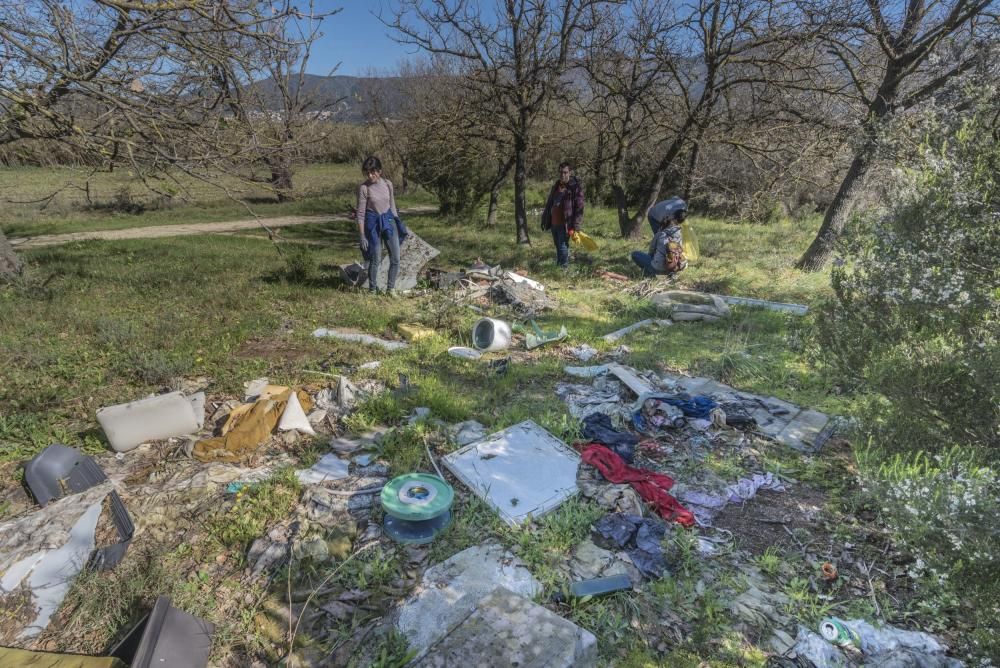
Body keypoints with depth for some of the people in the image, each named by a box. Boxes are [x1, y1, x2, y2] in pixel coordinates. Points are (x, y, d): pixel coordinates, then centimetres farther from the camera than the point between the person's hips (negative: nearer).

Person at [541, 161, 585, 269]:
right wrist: (544, 220, 16)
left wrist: (575, 227, -18)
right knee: (558, 248, 16)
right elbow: (549, 204, 19)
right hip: (554, 223, 7)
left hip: (565, 224, -7)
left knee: (563, 247, -7)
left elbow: (579, 208, -12)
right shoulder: (556, 186, 13)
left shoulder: (576, 187, -8)